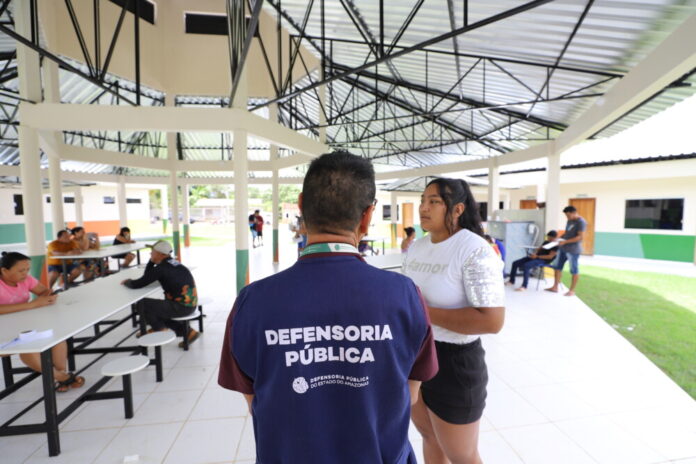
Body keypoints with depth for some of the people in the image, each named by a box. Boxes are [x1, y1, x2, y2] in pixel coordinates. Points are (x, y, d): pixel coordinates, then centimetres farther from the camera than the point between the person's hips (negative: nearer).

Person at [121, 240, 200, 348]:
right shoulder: (173, 263, 11)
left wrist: (127, 282, 10)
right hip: (191, 304, 9)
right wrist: (152, 260, 11)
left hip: (180, 307, -9)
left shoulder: (161, 268, -15)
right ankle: (188, 332, 19)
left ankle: (159, 328, 22)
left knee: (141, 305, -3)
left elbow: (137, 284, -12)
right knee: (157, 312, 27)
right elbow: (148, 277, 22)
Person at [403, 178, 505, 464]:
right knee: (429, 437, 27)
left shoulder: (475, 250, -20)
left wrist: (426, 312, -26)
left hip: (453, 361, -6)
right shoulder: (416, 247, 2)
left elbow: (492, 321, -28)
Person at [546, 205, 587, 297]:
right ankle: (555, 287, 18)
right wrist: (559, 238, 5)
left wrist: (565, 241, -24)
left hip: (573, 250, -9)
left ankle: (572, 290, 13)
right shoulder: (569, 221, 13)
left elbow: (580, 237, -20)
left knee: (574, 270, 3)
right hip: (563, 248, 9)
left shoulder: (581, 222, -14)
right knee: (558, 267, 10)